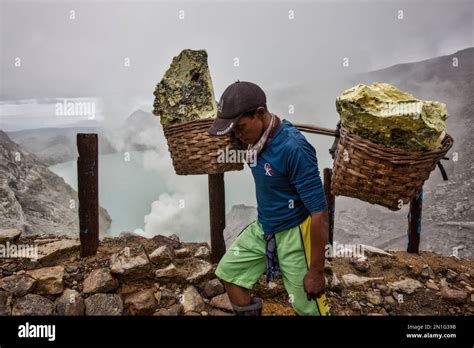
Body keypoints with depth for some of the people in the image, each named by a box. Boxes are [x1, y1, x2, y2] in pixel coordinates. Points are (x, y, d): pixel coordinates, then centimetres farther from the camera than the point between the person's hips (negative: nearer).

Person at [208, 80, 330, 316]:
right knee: (228, 271, 19)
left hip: (293, 233, -7)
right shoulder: (257, 137, -6)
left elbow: (320, 213, -25)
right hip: (262, 228, 8)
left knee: (308, 308, 4)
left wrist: (316, 271, -20)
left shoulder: (294, 148, -28)